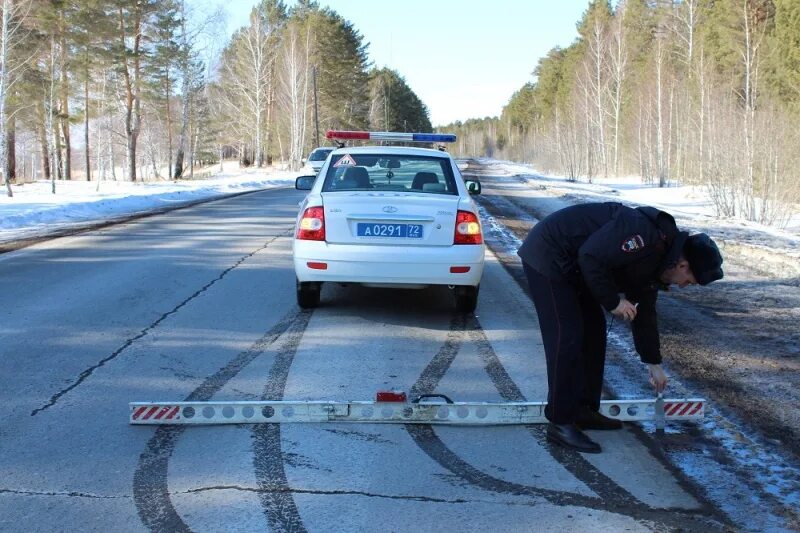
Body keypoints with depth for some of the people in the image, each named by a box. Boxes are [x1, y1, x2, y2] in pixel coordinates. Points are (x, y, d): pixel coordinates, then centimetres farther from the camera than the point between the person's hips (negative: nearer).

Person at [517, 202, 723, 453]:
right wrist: (613, 302, -18)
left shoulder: (652, 264, 8)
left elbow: (644, 312, 19)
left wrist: (654, 363, 25)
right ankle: (560, 424, -7)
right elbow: (591, 257, -29)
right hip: (548, 257, -11)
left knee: (593, 331, 14)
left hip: (572, 267, 11)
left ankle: (584, 411, 23)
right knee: (566, 338, -13)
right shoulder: (644, 235, -24)